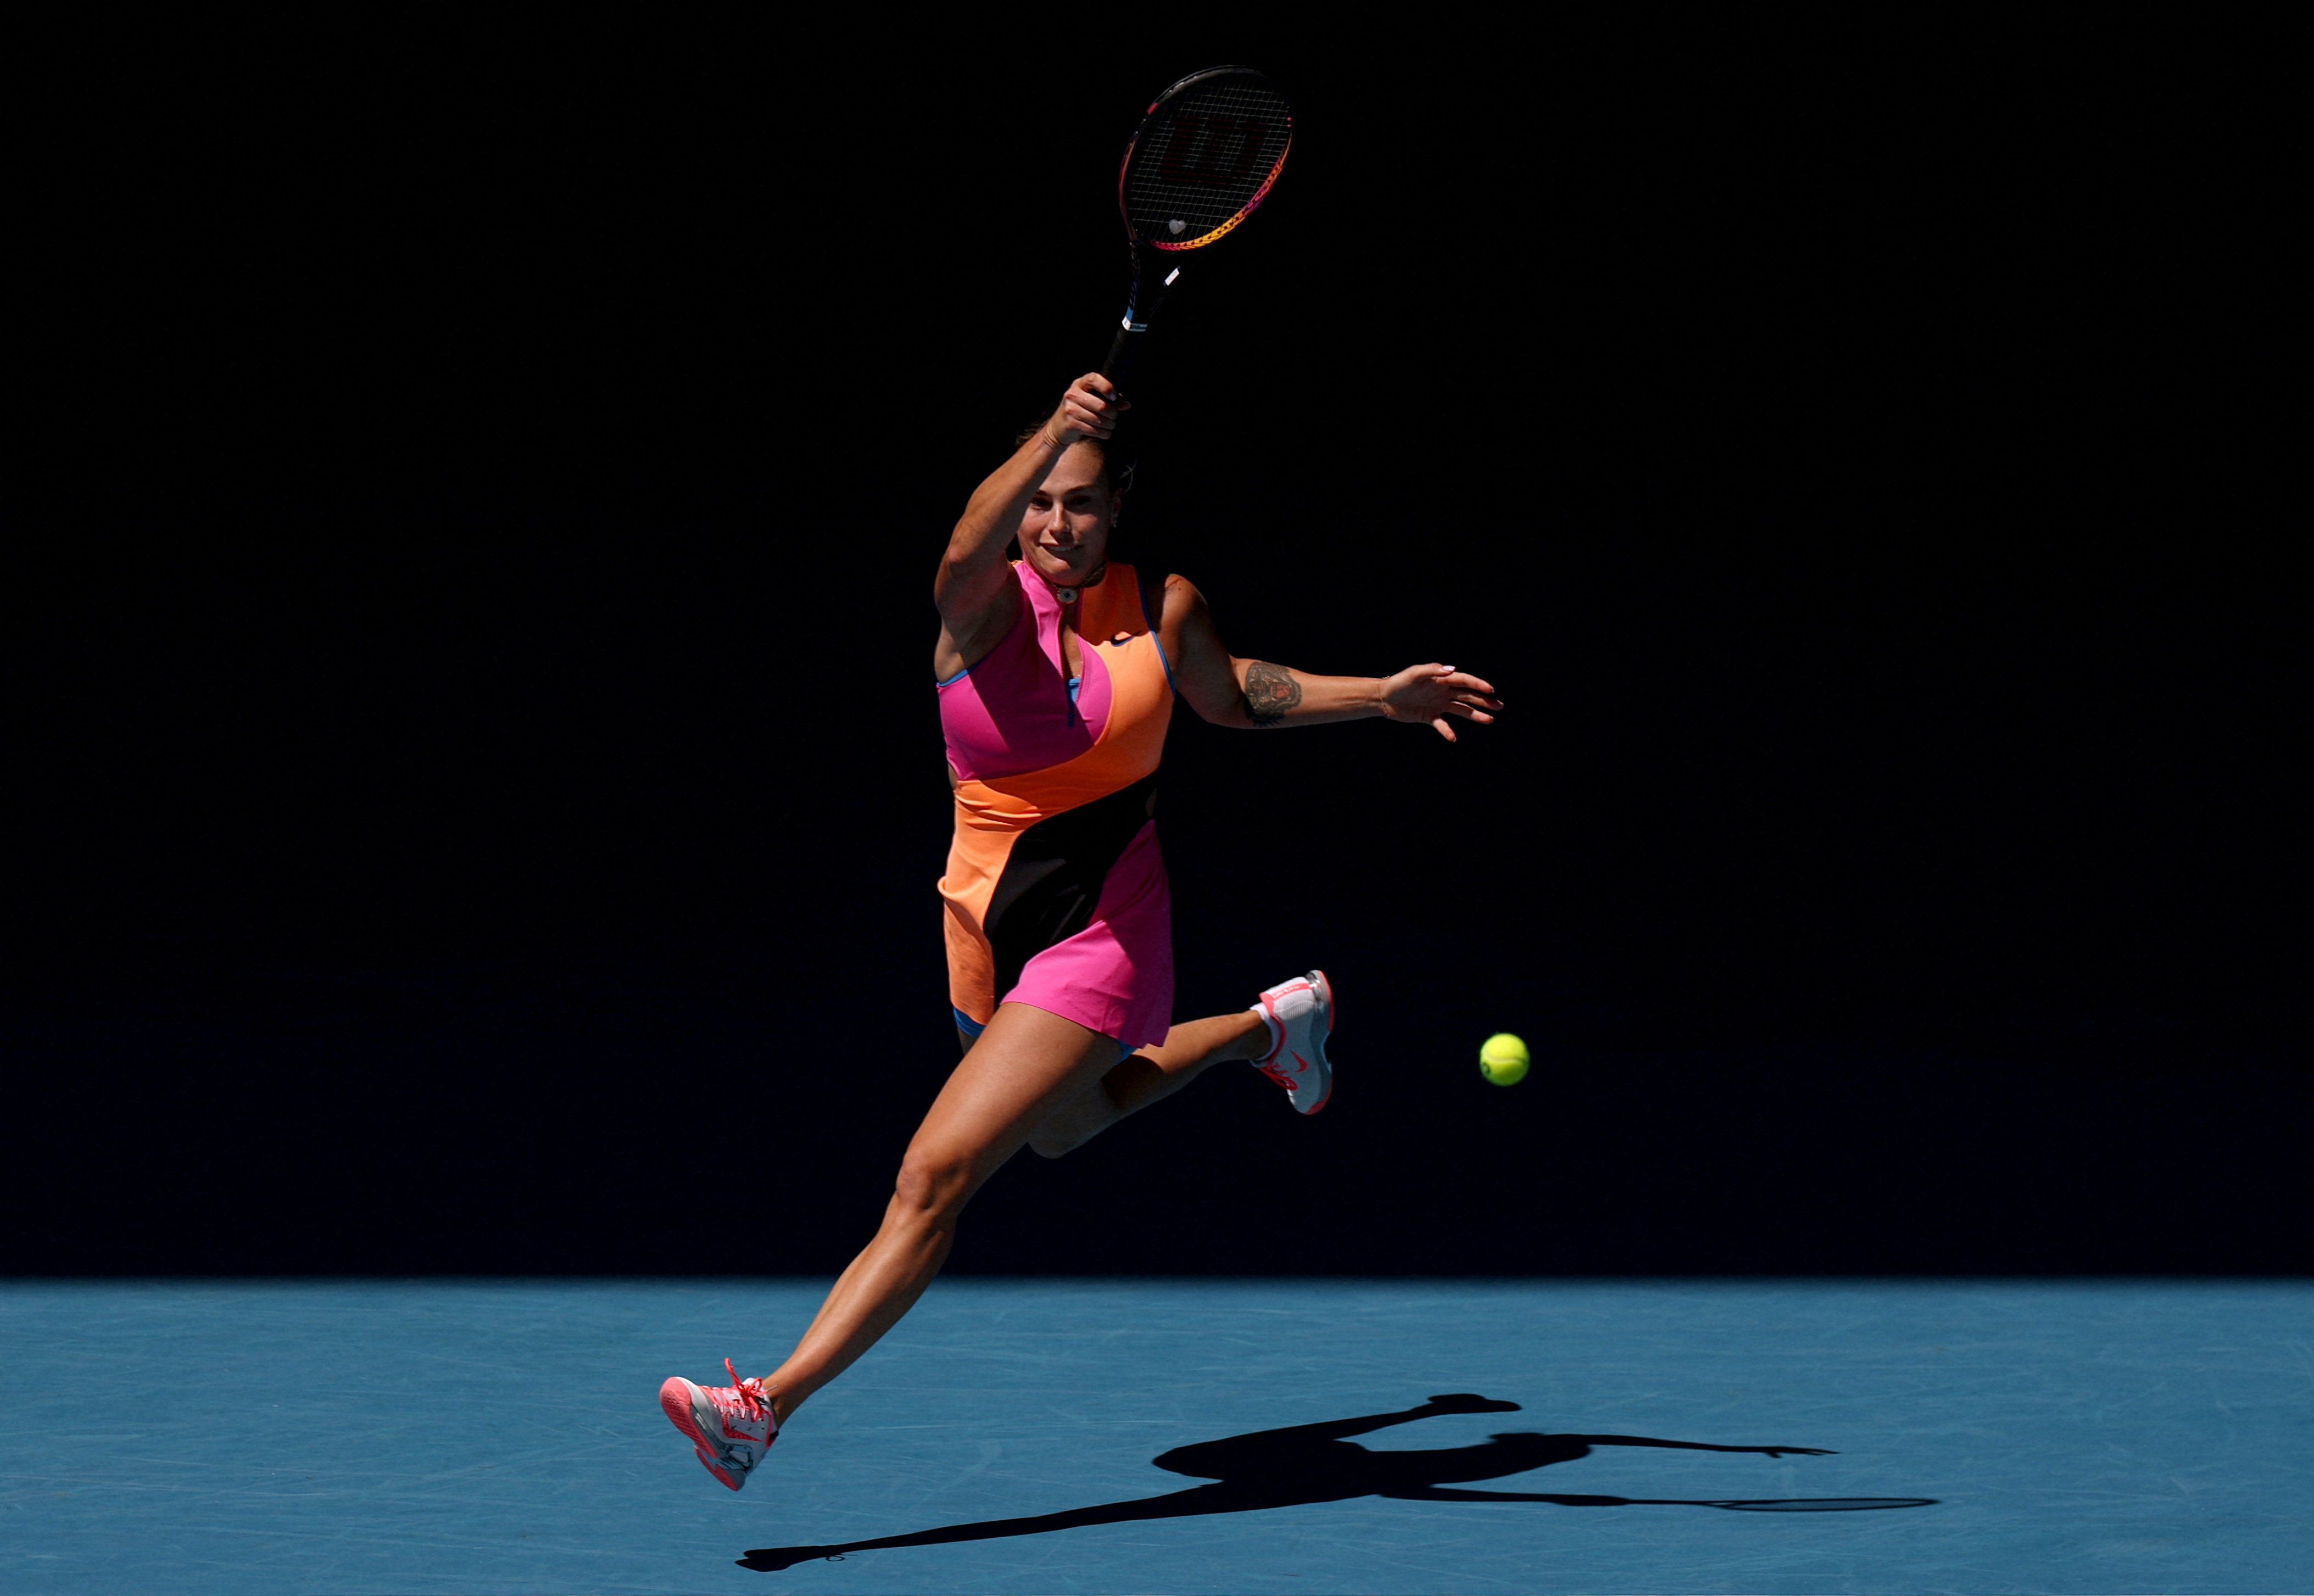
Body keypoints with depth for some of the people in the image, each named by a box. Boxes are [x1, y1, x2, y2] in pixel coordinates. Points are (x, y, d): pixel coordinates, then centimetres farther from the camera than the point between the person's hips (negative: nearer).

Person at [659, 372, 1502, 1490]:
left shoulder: (1165, 609, -3)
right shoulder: (988, 607, -9)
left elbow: (1230, 694, 20)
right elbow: (970, 550, -36)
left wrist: (1384, 696, 15)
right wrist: (1054, 433, -52)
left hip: (1098, 946, -3)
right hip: (992, 939, 3)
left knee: (935, 1175, -16)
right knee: (1062, 1125, 32)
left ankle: (771, 1406, -14)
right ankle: (1268, 1028, 54)